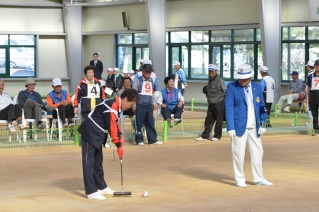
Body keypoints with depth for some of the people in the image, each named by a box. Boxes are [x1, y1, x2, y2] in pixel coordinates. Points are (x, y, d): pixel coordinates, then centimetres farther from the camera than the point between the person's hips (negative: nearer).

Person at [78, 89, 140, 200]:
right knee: (89, 161, -9)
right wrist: (119, 146, -17)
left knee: (98, 160, 17)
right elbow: (111, 127, -23)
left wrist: (120, 136, -2)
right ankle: (91, 191, -11)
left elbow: (115, 123, 15)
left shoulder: (117, 106, 7)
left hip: (97, 134, 11)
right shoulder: (112, 107, -24)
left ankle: (101, 186, 27)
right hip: (89, 133, -11)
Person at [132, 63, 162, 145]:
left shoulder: (151, 80, 14)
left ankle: (153, 139, 11)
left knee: (150, 123, 7)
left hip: (149, 105, 5)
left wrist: (154, 103, 17)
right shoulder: (138, 80, -3)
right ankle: (139, 140, 7)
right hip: (140, 104, -5)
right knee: (139, 123, -1)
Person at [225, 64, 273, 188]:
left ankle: (258, 179, 18)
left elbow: (261, 107, 13)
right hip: (239, 126, -5)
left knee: (257, 152, 8)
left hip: (254, 127, 5)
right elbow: (228, 108, -8)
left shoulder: (257, 88, 8)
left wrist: (263, 124, 6)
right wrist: (230, 127, -14)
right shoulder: (232, 87, -5)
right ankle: (239, 179, 10)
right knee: (238, 153, -1)